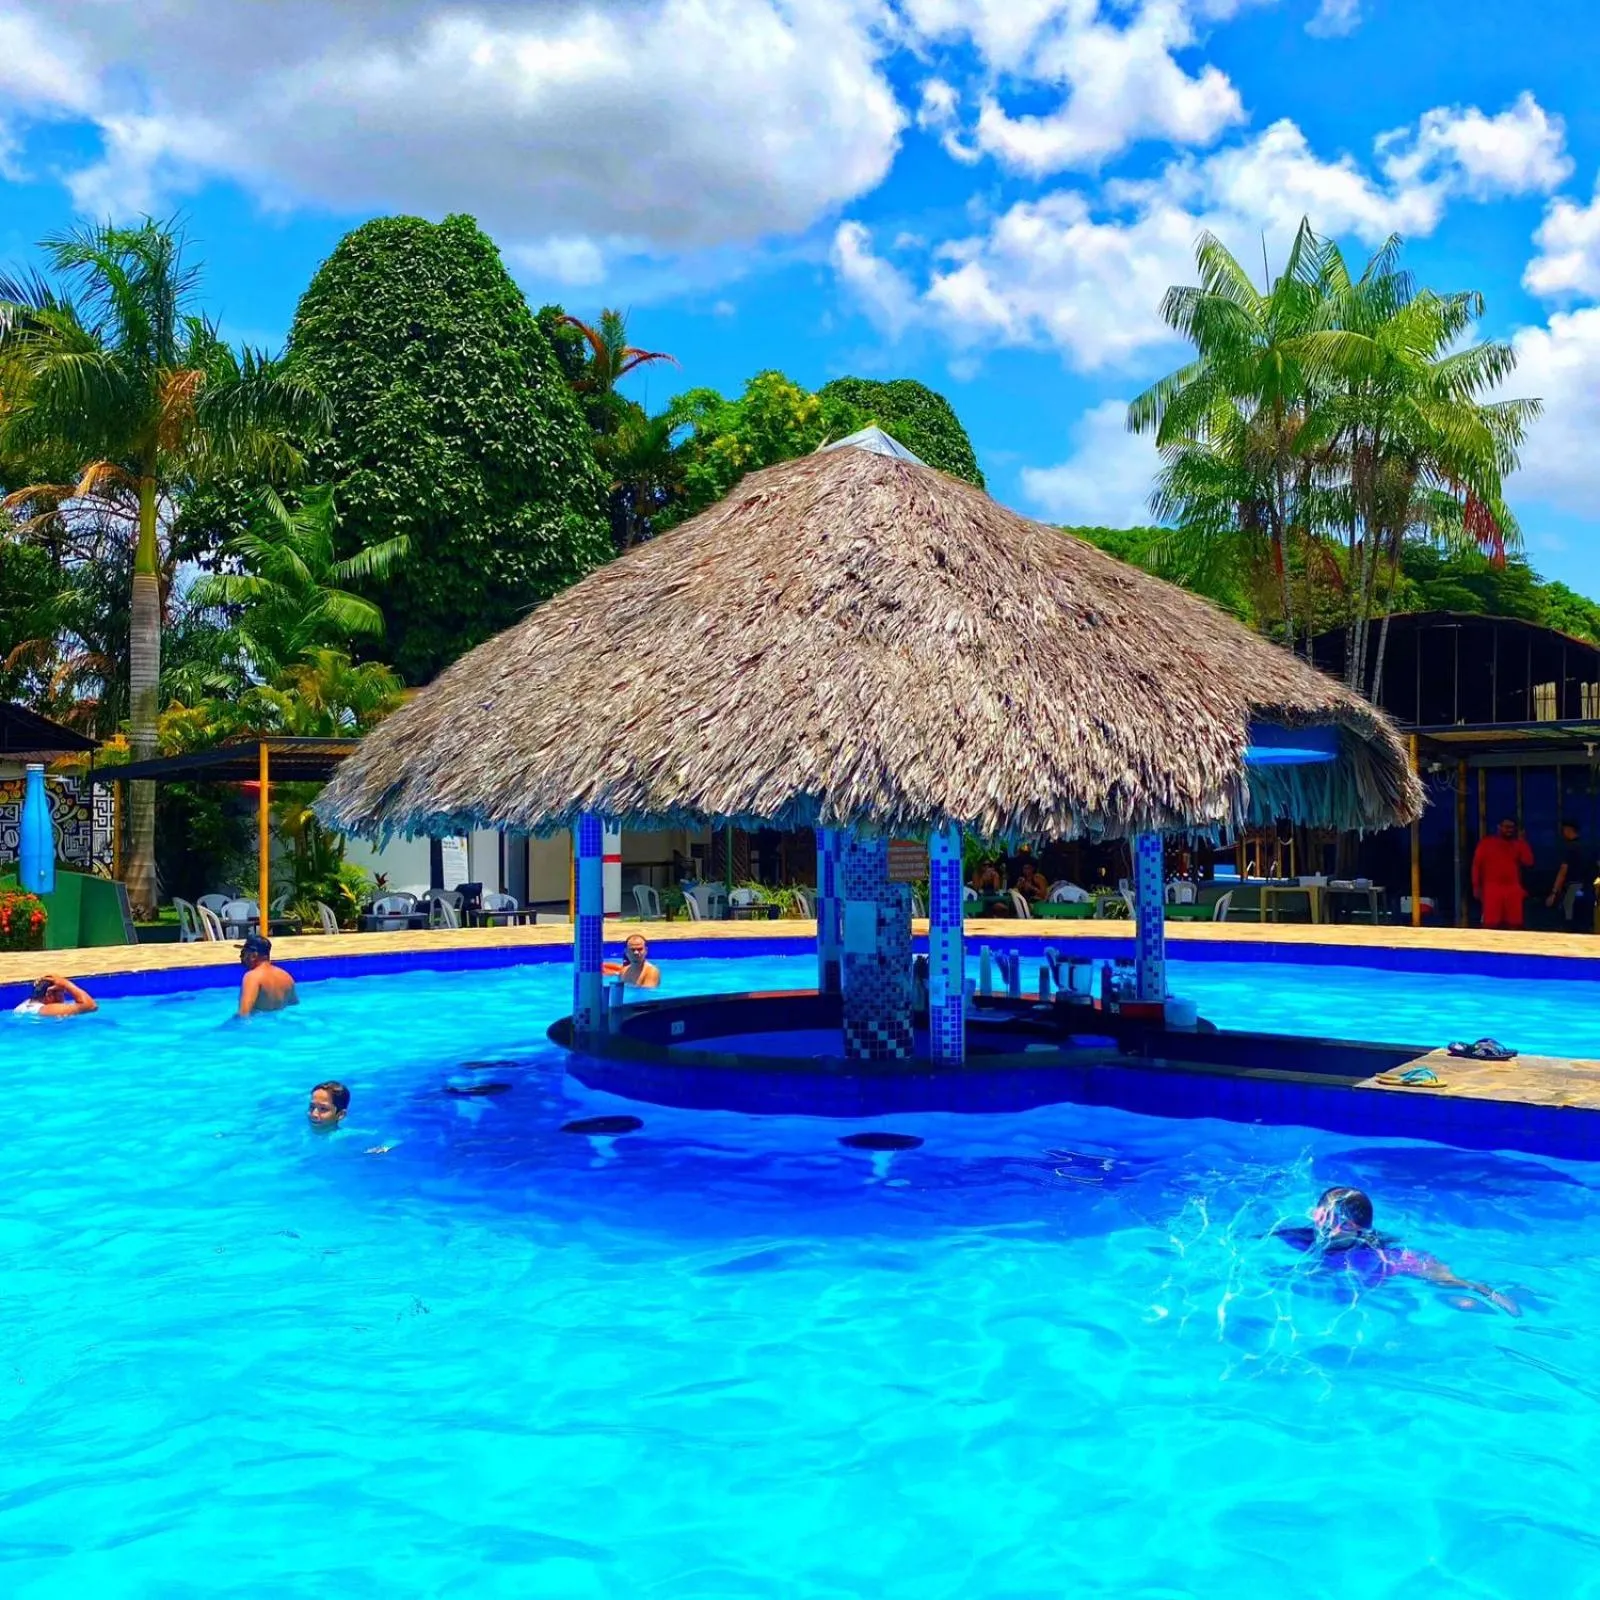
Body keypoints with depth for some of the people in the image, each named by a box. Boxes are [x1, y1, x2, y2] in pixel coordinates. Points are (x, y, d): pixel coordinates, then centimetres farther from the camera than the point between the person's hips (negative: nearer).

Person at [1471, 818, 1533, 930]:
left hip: (1513, 889, 4)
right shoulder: (1487, 842, 5)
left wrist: (1522, 841, -1)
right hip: (1492, 888, -4)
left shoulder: (1517, 844, 14)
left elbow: (1529, 862, 0)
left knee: (1514, 924, 3)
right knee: (1490, 924, -8)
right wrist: (1476, 886, -3)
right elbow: (1477, 864, 3)